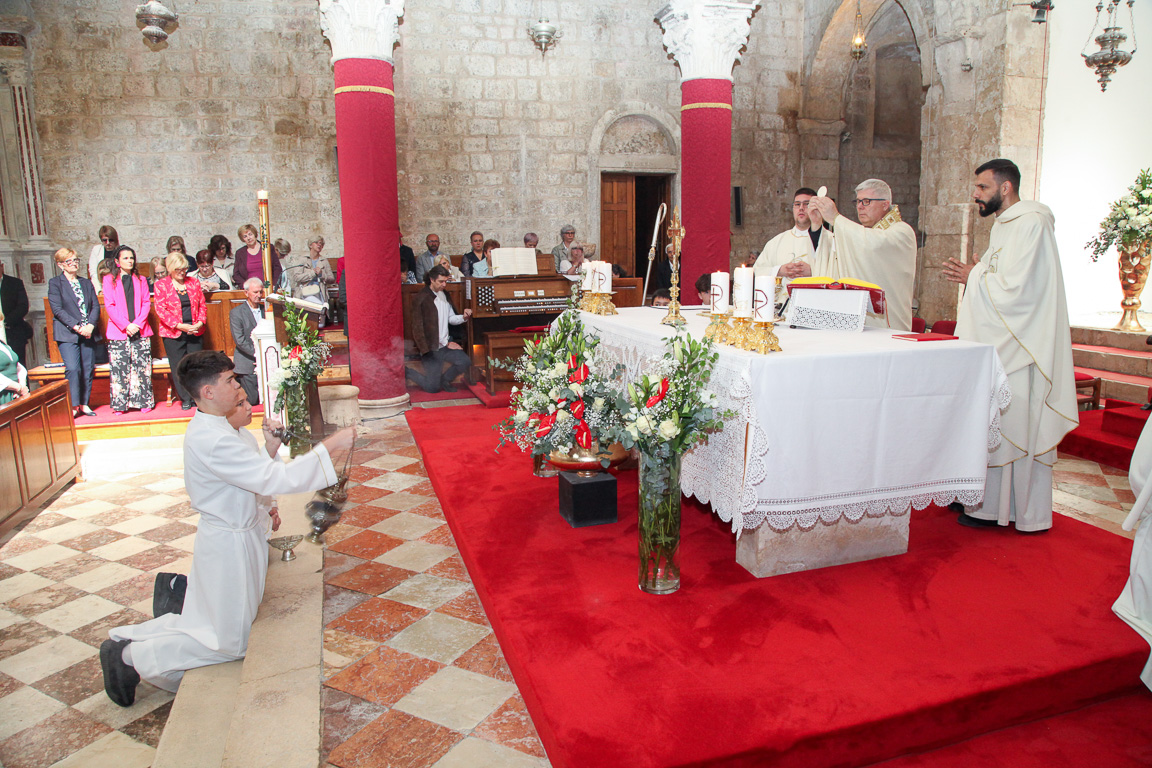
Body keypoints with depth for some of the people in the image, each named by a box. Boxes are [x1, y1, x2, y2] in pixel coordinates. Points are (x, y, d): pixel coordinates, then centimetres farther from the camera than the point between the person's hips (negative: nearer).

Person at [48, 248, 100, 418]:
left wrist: (90, 325, -8)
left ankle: (84, 404, 11)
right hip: (67, 333, -4)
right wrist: (76, 327, -15)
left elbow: (96, 306, 9)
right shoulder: (55, 283, 3)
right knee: (72, 368, -13)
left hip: (88, 333, 4)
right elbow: (57, 309, -6)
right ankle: (73, 406, -6)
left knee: (88, 369, 2)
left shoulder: (86, 283, 16)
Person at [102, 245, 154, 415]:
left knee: (142, 366, -2)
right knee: (118, 367, -4)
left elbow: (146, 304, 7)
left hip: (140, 331, 2)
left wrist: (137, 324, -8)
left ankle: (145, 402, 3)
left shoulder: (141, 280, 15)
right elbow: (110, 306, 0)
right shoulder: (109, 280, 8)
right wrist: (125, 326, -11)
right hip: (118, 331, -1)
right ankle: (119, 404, 2)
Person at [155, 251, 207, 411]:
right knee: (178, 367, 1)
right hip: (172, 333, -2)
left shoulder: (193, 282, 10)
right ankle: (185, 399, 12)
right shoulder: (161, 285, 0)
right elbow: (161, 310, -6)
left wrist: (200, 322, -7)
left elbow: (202, 305, 10)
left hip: (195, 332, 2)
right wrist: (179, 325, -15)